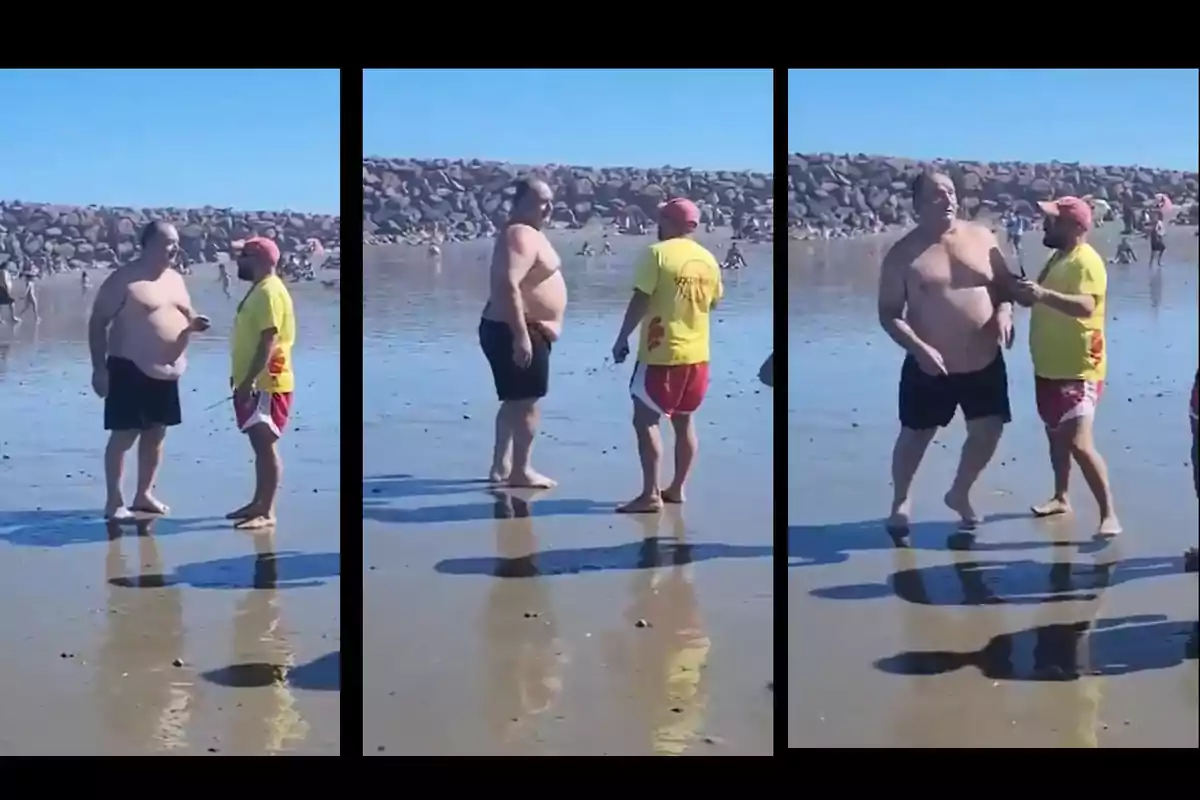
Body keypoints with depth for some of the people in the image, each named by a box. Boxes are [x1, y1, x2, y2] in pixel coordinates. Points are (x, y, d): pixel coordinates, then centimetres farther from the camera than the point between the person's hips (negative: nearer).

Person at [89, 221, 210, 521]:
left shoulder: (175, 279, 11)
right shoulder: (123, 279, -12)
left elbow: (184, 315, 23)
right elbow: (98, 322, -11)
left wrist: (194, 323, -3)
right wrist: (99, 367, -15)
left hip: (166, 371, 7)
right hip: (131, 369, -7)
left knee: (156, 434, 13)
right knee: (124, 435, -4)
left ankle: (144, 494, 25)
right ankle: (114, 501, 3)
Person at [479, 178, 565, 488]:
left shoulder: (529, 234, 16)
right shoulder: (521, 235, -18)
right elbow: (508, 286, -30)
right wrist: (521, 336, -32)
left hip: (524, 331, 11)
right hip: (517, 332, -11)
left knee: (515, 401, 17)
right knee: (527, 402, -5)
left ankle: (500, 466, 23)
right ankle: (521, 470, 1)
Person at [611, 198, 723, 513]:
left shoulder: (658, 253, -12)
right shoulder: (708, 259, 6)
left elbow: (640, 302, -14)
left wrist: (622, 339, -6)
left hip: (662, 354, -7)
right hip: (697, 354, 7)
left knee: (645, 420, -2)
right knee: (684, 421, 15)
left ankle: (650, 494, -8)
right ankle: (677, 488, 21)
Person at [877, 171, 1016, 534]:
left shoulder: (982, 238, 1)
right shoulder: (902, 254, -8)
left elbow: (1006, 285, 10)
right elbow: (889, 314, -8)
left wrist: (1004, 312, -12)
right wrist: (918, 348, -22)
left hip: (985, 363, 3)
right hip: (930, 367, -3)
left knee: (988, 432, 9)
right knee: (916, 435, 9)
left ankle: (959, 493, 35)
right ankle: (901, 501, 31)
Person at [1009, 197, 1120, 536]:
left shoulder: (1087, 261, -17)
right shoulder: (1057, 258, 13)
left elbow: (1085, 305, -34)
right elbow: (1042, 300, 24)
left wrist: (1045, 294, -48)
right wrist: (1025, 291, 3)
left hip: (1078, 370, -10)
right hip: (1049, 367, 10)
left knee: (1080, 444, -16)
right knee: (1056, 435, 19)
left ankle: (1109, 515, -11)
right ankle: (1060, 498, 34)